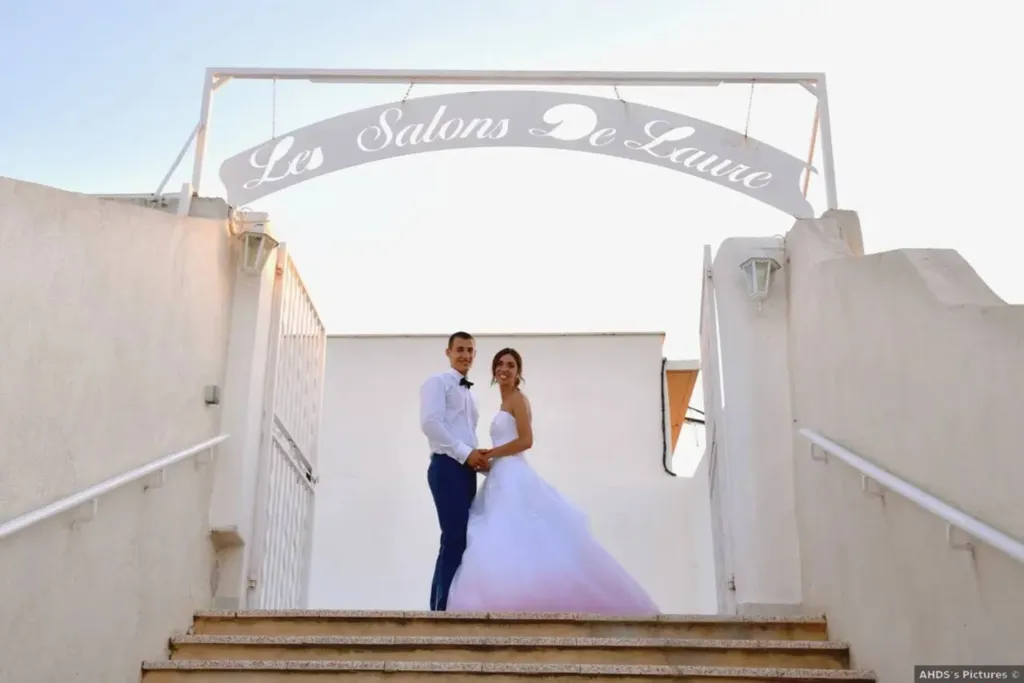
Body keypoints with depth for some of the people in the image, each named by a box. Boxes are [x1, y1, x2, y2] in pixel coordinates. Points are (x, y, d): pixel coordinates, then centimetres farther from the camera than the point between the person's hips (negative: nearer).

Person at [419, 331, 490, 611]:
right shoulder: (438, 382, 2)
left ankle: (440, 609, 7)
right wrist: (465, 453, -16)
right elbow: (430, 423, -14)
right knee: (455, 538, -16)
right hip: (448, 467, -9)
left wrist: (480, 459, 5)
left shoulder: (468, 394, 28)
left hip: (465, 470, 9)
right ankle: (445, 609, -17)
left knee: (457, 541, 5)